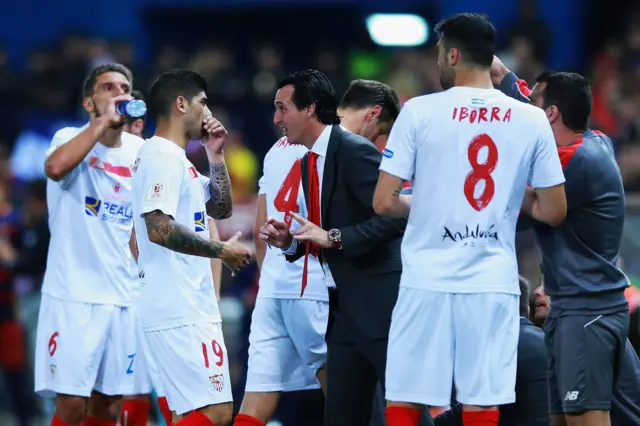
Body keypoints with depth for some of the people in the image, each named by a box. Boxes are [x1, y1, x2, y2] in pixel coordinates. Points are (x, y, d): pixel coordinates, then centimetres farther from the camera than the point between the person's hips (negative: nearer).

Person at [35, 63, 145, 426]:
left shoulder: (140, 151, 10)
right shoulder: (72, 138, -4)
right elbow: (56, 167, -28)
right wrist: (104, 121, -22)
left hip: (125, 297, 5)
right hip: (74, 295, -5)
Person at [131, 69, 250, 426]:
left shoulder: (178, 159, 20)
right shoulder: (162, 156, -12)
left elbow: (221, 209, 28)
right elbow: (159, 228, -23)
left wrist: (216, 156, 16)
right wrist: (222, 250, -14)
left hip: (189, 310, 11)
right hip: (180, 312, -11)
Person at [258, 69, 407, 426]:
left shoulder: (355, 151, -14)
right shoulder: (309, 162, 14)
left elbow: (395, 217, -23)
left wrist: (334, 237, -25)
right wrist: (290, 242, 2)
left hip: (379, 304, -9)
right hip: (345, 309, 9)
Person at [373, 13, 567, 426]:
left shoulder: (419, 111, -4)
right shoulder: (532, 120, 2)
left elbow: (384, 203, -4)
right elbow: (554, 212, 5)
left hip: (427, 283, -2)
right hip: (494, 285, 2)